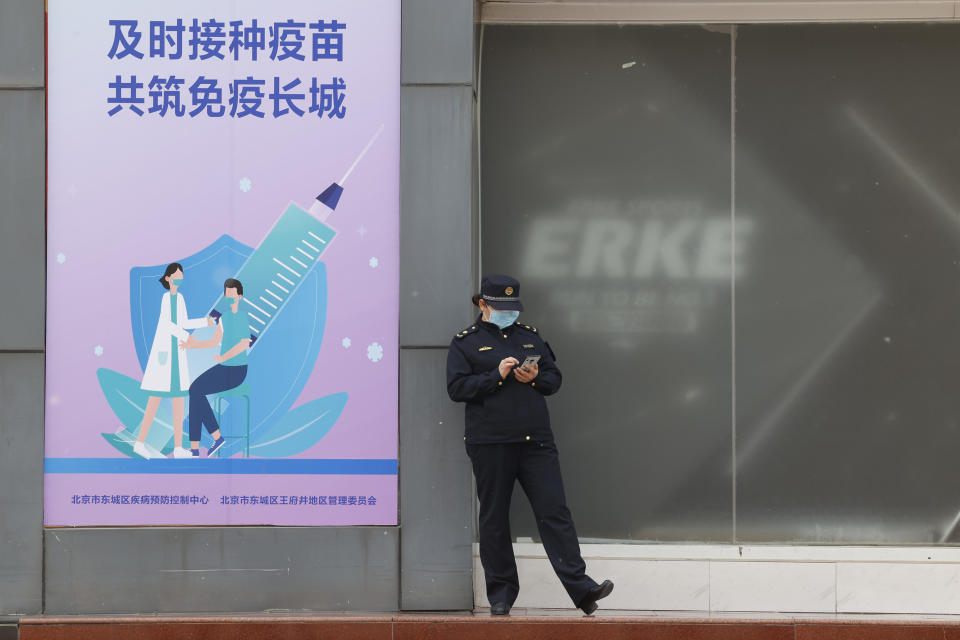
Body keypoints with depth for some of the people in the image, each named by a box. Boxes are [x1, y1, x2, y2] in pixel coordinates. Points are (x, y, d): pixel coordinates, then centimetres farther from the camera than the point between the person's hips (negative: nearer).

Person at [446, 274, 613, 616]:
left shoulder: (529, 335, 17)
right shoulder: (465, 342, 5)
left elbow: (555, 377, 19)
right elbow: (457, 387, -5)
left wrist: (536, 378, -3)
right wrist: (497, 376, -14)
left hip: (536, 440, 3)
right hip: (490, 443, -2)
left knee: (554, 510, -6)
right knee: (494, 518, 3)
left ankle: (580, 587, -11)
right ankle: (501, 593, 12)